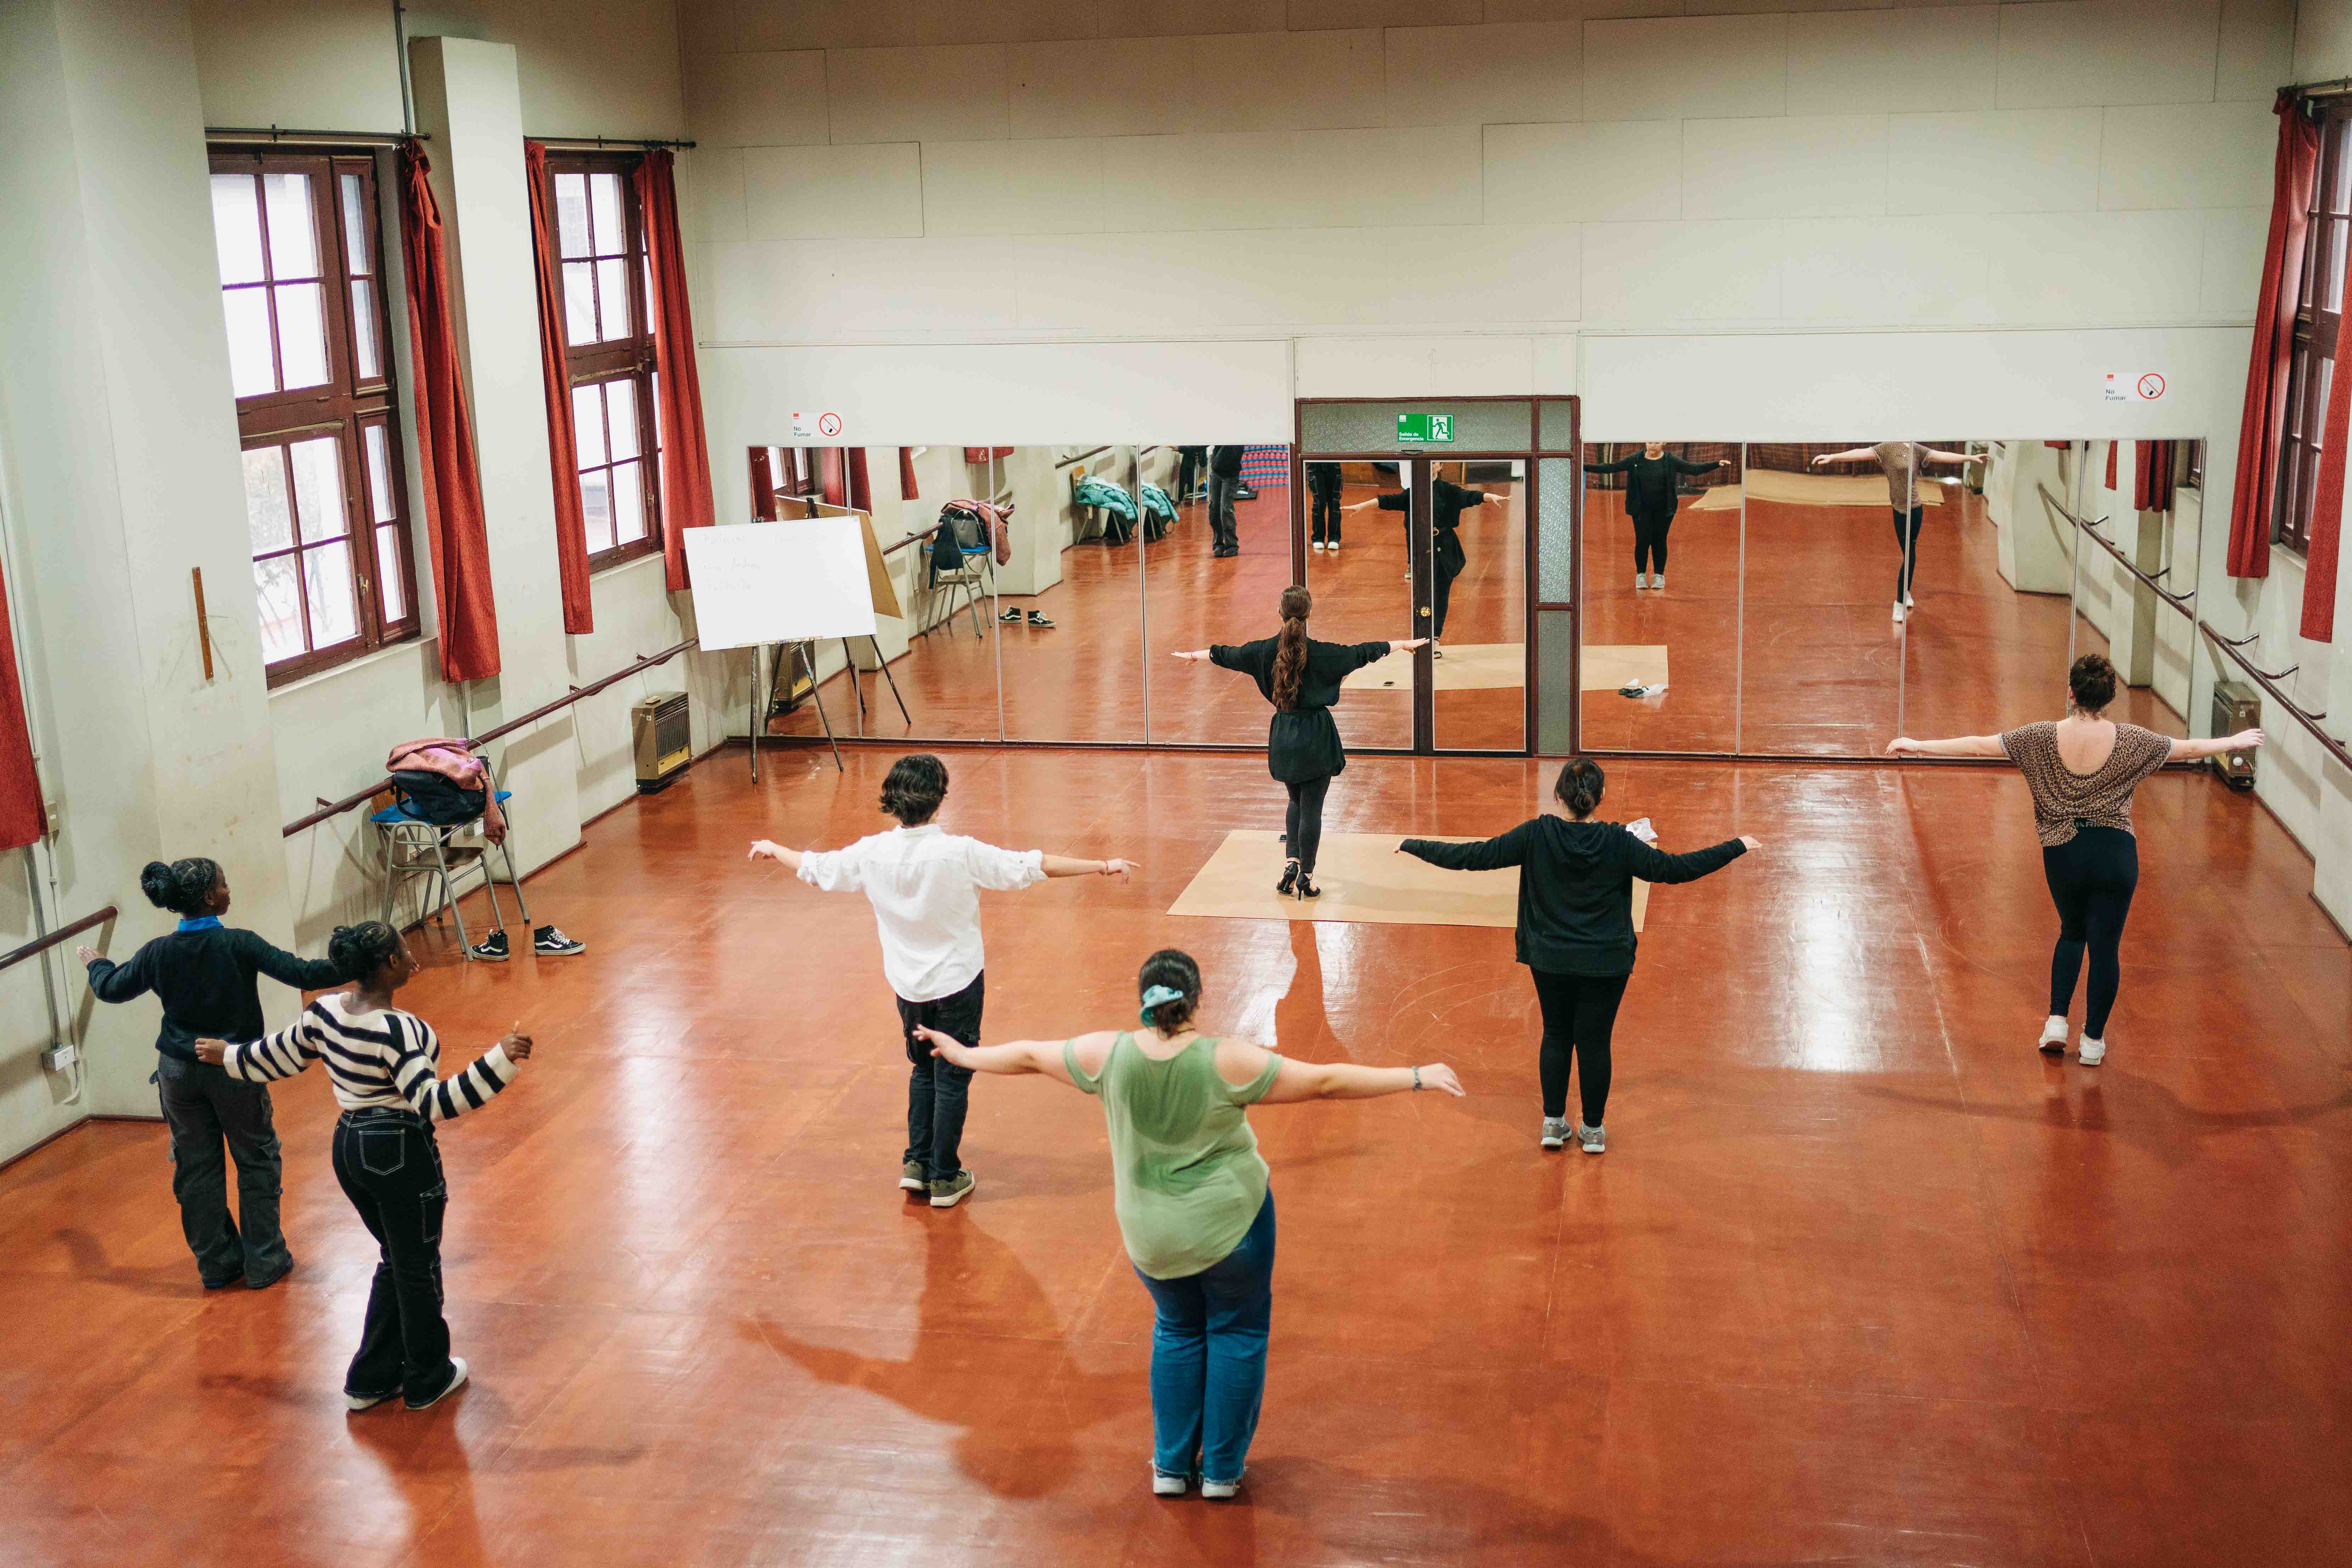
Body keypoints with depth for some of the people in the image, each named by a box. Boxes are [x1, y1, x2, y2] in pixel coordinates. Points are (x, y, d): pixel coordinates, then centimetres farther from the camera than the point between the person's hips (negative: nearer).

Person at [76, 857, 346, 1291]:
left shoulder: (158, 953, -6)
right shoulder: (238, 944, -18)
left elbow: (112, 989, 11)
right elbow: (301, 973, -23)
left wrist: (94, 964, 32)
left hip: (180, 1073, 3)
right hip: (235, 1070, -3)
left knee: (196, 1167, 15)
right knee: (257, 1161, 12)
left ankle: (217, 1263, 25)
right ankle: (265, 1262, 17)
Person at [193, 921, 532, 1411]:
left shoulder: (325, 1013, -2)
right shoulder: (397, 1031, -26)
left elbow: (276, 1056, 14)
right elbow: (433, 1103, -31)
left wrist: (228, 1055, 33)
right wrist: (499, 1061, -37)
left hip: (350, 1150, 8)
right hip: (402, 1155, -8)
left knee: (395, 1261, 24)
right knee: (419, 1268, 12)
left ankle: (372, 1379, 31)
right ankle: (428, 1380, 29)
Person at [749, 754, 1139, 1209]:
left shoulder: (872, 854, -10)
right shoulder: (960, 853, -22)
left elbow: (814, 868, 6)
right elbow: (1033, 866, -22)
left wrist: (772, 850, 26)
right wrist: (1103, 867, -17)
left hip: (907, 983, 4)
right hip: (958, 981, -4)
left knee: (923, 1069, 23)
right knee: (952, 1077, 8)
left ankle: (917, 1163, 25)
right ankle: (945, 1178, 15)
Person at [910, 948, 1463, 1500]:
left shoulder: (1109, 1055, -12)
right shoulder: (1227, 1062, -20)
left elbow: (1029, 1054, 3)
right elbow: (1325, 1081, -17)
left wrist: (964, 1056, 19)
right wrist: (1415, 1078, -10)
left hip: (1151, 1235, 3)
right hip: (1230, 1221, -3)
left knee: (1177, 1331, 23)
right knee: (1237, 1332, 16)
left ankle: (1171, 1466, 26)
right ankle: (1221, 1471, 22)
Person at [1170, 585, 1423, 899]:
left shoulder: (1265, 650, -4)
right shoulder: (1323, 653, -14)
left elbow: (1227, 655, 13)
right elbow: (1363, 653, -1)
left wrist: (1196, 655, 33)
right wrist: (1405, 644, 14)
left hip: (1283, 737, 4)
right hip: (1316, 737, -4)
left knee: (1297, 802, 23)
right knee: (1311, 808, 5)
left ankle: (1291, 862, 12)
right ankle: (1306, 877, 10)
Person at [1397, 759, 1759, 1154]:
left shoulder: (1536, 835, -14)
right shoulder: (1618, 843, -14)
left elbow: (1476, 857, -11)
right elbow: (1673, 868, -9)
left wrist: (1414, 846, -1)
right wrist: (1736, 847, 2)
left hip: (1550, 960, 1)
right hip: (1605, 964, -1)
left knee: (1556, 1036, 18)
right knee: (1594, 1041, 11)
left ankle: (1553, 1122, 23)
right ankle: (1593, 1129, 22)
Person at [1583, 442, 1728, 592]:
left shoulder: (1671, 461, -2)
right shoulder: (1635, 460, -2)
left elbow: (1694, 468, -5)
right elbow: (1611, 467, -3)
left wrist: (1717, 464, -16)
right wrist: (1586, 467, -11)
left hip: (1663, 511, 0)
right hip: (1642, 510, 0)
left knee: (1659, 541, 4)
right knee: (1642, 540, -4)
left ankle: (1659, 576, 15)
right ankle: (1641, 575, 11)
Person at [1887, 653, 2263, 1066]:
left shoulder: (2044, 738, -8)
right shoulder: (2130, 741, -6)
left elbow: (1978, 745, -5)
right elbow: (2189, 749, 8)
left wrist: (1917, 746, 3)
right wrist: (2235, 742, 25)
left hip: (2064, 855, 1)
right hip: (2115, 855, -1)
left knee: (2071, 934, 24)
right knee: (2105, 946, 9)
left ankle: (2057, 1022, 15)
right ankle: (2093, 1040, 15)